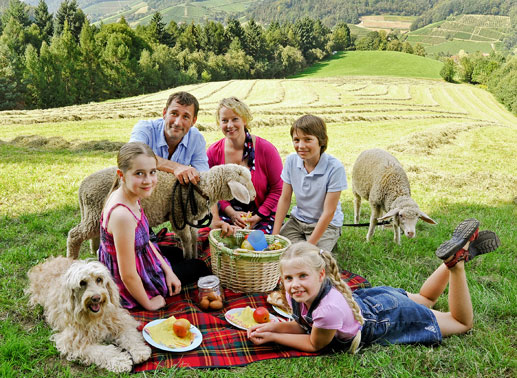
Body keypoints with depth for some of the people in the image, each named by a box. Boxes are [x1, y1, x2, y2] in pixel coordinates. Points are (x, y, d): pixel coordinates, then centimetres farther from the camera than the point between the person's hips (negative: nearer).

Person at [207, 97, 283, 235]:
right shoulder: (213, 152, 0)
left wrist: (257, 217, -10)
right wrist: (232, 213, -9)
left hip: (263, 216, -2)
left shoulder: (265, 149, -9)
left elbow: (278, 188, -4)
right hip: (227, 214, 2)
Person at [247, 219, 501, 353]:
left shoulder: (330, 307, -44)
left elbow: (314, 344, -25)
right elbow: (305, 325, -4)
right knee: (423, 300, 35)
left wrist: (273, 337, -24)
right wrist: (275, 326, -20)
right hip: (370, 298, 6)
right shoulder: (296, 295, -23)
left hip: (392, 316, -6)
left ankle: (457, 260, 13)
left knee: (463, 322, 19)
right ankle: (454, 259, 30)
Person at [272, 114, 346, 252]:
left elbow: (329, 212, -20)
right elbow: (285, 198, -1)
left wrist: (310, 244, -19)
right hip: (297, 220, 4)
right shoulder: (291, 161, -10)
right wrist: (275, 234, -6)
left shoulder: (335, 168, -24)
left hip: (326, 224, -4)